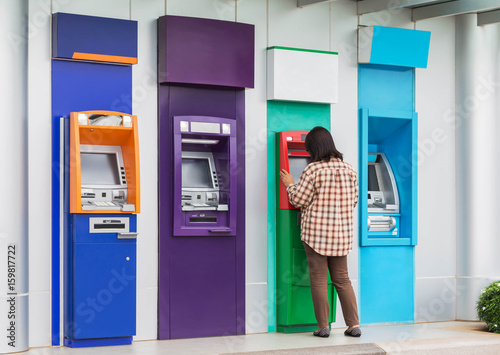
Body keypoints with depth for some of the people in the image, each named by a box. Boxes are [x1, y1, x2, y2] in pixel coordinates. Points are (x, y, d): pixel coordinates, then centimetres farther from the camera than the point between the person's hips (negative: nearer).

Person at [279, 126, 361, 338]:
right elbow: (353, 201, 11)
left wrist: (290, 184, 8)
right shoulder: (349, 170, 5)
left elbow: (299, 200, -9)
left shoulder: (313, 170, -12)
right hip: (342, 233, 5)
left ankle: (323, 327, 5)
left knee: (319, 279, 3)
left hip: (316, 233, -5)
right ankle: (354, 324, 8)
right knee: (342, 279, 12)